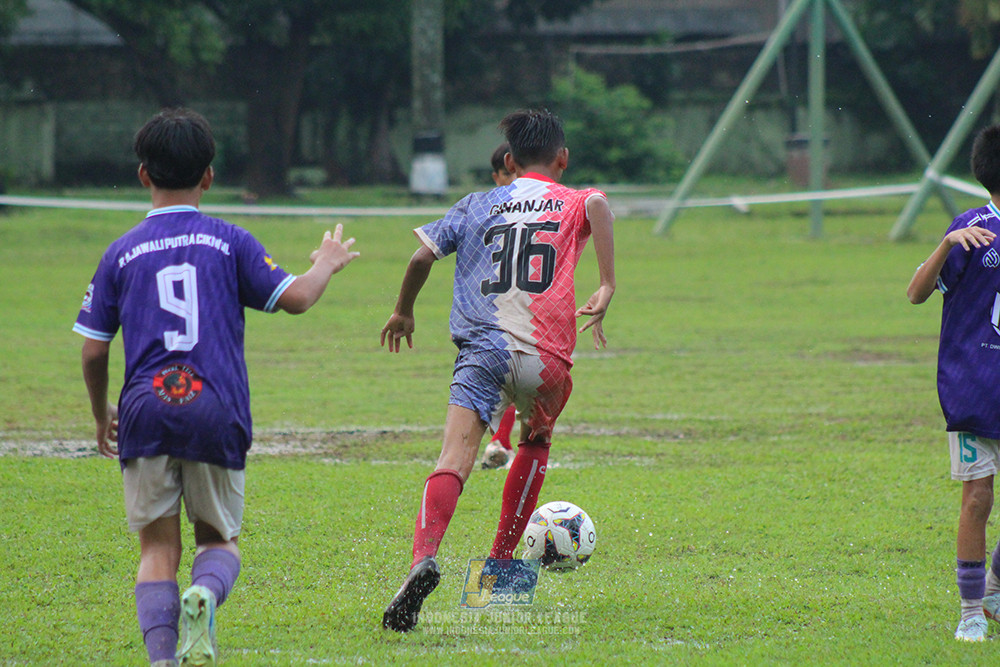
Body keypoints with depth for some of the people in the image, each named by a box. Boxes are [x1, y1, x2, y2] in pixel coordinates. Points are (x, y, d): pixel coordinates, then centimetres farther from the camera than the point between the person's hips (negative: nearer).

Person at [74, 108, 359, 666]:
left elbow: (93, 351, 9)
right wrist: (328, 264, 23)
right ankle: (205, 595, -20)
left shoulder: (122, 253, 9)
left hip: (146, 413, 0)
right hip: (217, 413, 0)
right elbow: (296, 298, 2)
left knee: (158, 546, 7)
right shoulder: (230, 243, 6)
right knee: (219, 539, 14)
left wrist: (102, 415, 25)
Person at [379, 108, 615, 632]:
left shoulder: (478, 205, 22)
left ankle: (424, 558, -43)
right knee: (536, 441, 30)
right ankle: (500, 565, 30)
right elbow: (598, 204, -8)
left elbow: (422, 257, 13)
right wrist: (607, 287, -11)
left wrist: (402, 312, 30)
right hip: (546, 355, 1)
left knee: (455, 459, -17)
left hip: (483, 348, 0)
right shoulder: (574, 203, 18)